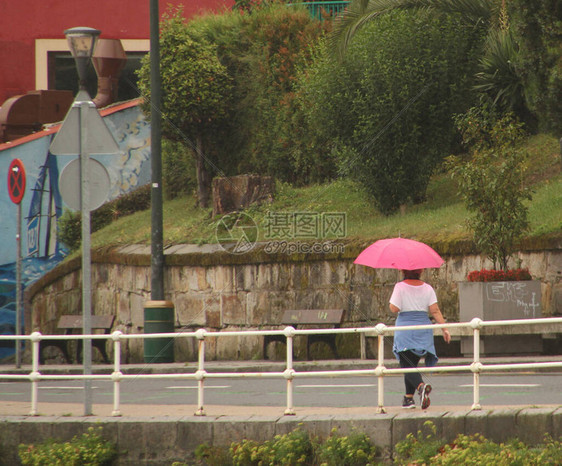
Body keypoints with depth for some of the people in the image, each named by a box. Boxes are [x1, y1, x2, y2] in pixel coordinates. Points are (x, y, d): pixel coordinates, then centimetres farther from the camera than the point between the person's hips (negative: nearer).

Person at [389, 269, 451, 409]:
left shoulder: (400, 287, -7)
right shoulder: (427, 288, 3)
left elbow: (394, 308, -12)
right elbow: (435, 311, -4)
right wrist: (445, 329, -2)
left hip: (405, 329, -4)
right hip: (423, 328, 4)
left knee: (407, 364, -5)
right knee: (412, 363, 18)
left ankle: (421, 386, -33)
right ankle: (409, 397, 20)